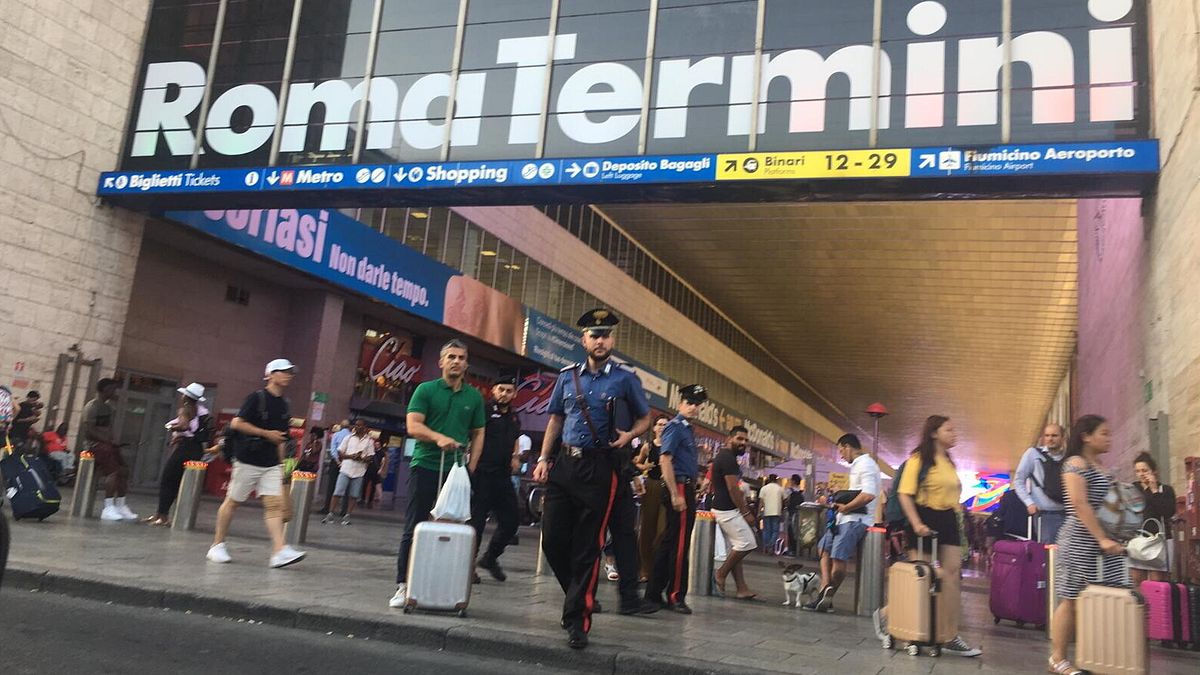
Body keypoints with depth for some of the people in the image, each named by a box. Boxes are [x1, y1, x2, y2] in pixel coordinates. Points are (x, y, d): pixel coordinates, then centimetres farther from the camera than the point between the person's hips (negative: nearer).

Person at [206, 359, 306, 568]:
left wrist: (281, 464, 18)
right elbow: (236, 423, -14)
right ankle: (217, 545, 21)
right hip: (248, 460, -6)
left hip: (271, 464, 6)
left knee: (275, 504, -7)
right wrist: (267, 434, -14)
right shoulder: (256, 398, -7)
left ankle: (279, 551, -15)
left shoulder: (283, 405, 13)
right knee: (232, 501, 7)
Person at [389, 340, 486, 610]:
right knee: (413, 529, -1)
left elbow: (478, 435, 15)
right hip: (425, 466, -3)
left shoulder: (474, 397, 11)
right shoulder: (426, 390, 2)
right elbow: (413, 426, -7)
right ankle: (403, 585, 4)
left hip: (456, 471, 3)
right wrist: (439, 437, -25)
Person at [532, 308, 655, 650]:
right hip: (564, 464, 4)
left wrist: (629, 434, -11)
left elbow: (644, 417, 10)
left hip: (599, 468, -4)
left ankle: (577, 619, 7)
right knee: (553, 538, 4)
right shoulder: (568, 375, 10)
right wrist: (544, 459, 9)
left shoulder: (625, 378, 1)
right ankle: (580, 594, 28)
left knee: (587, 545, -2)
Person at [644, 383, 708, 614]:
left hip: (686, 489, 10)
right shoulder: (675, 427, -10)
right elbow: (665, 460, -19)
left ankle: (654, 593, 18)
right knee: (680, 543, -6)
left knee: (670, 541, 12)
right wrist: (675, 495, -22)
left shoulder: (688, 429, 19)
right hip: (679, 488, -10)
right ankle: (676, 597, 0)